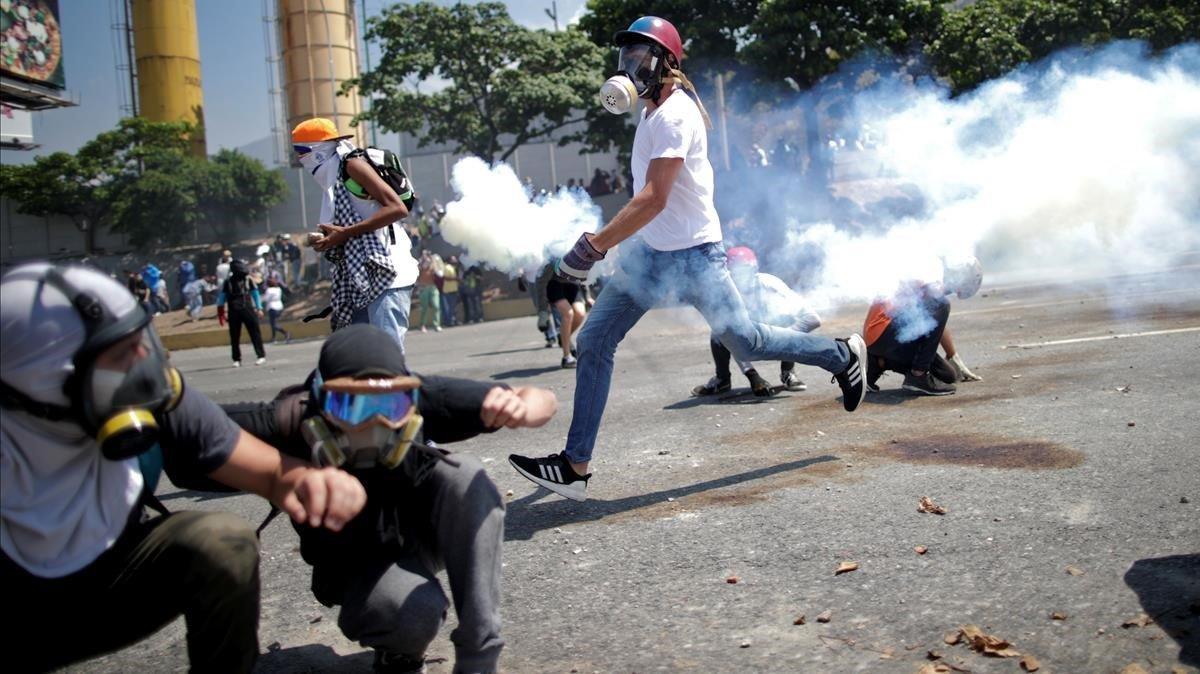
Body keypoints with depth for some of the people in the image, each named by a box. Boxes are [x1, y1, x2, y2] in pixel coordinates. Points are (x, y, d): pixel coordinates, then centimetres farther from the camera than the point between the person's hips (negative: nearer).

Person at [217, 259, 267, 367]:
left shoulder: (249, 280, 3)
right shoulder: (228, 282, 4)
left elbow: (256, 294, 10)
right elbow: (221, 296, 10)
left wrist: (259, 309, 7)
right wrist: (220, 311, 8)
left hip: (248, 310, -1)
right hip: (234, 313, 1)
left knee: (255, 333, -3)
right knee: (234, 337, 5)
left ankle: (261, 355, 1)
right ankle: (237, 360, 14)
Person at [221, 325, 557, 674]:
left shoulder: (423, 397, -26)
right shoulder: (291, 422, -29)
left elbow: (543, 400, -20)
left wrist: (519, 407, -46)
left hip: (420, 536, 2)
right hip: (358, 564, -2)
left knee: (465, 476, -30)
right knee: (417, 610, -34)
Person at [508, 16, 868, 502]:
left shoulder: (674, 116, -17)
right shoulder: (654, 113, 13)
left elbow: (653, 199, -25)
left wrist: (593, 246, -25)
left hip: (693, 253, -9)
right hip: (651, 252, 9)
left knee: (747, 343, 3)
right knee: (594, 341, -1)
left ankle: (843, 356, 30)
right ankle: (576, 466, 1)